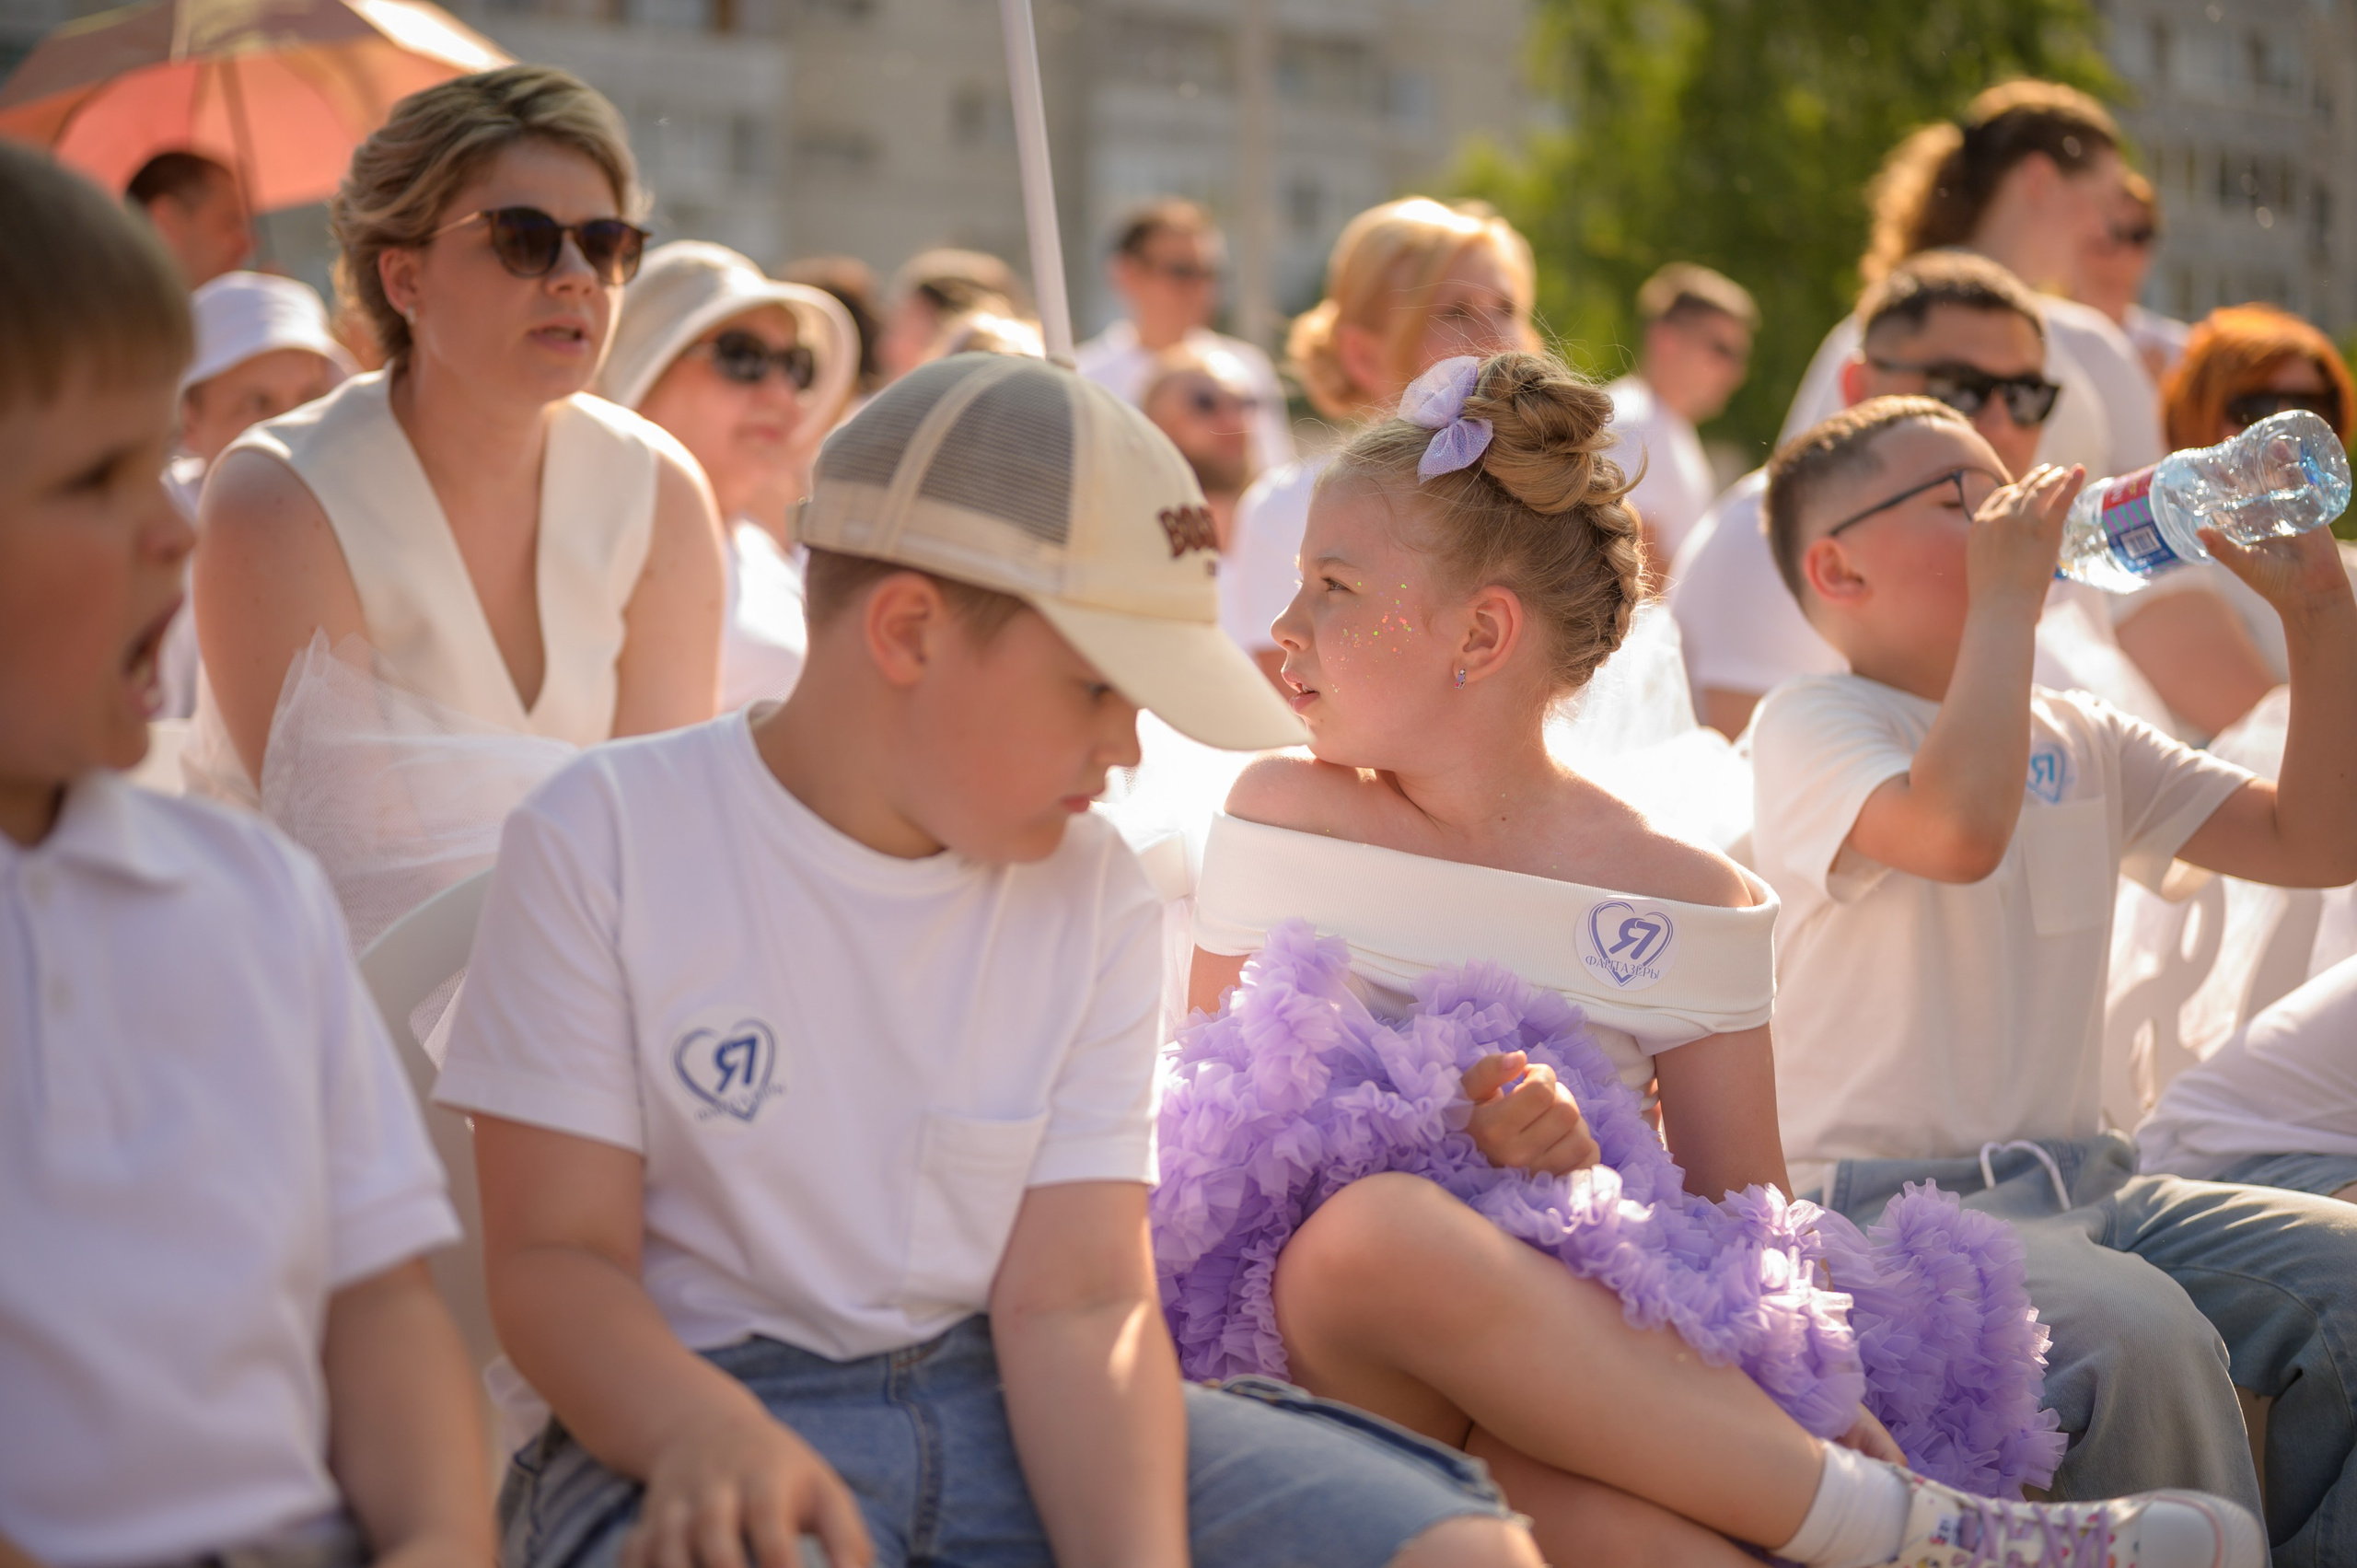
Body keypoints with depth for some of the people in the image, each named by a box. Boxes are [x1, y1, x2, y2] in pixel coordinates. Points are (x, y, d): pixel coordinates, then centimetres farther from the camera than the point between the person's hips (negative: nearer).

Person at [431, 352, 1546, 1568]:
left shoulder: (1092, 895, 7)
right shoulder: (604, 840, -4)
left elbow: (1079, 1302, -2)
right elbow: (555, 1253, -7)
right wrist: (711, 1435, -29)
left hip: (1008, 1416, 4)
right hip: (704, 1400, -4)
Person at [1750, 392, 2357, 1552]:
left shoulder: (2082, 740, 17)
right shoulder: (1808, 725, -6)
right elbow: (1960, 827, -28)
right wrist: (2007, 597, -17)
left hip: (2086, 1185, 8)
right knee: (2141, 1332, -33)